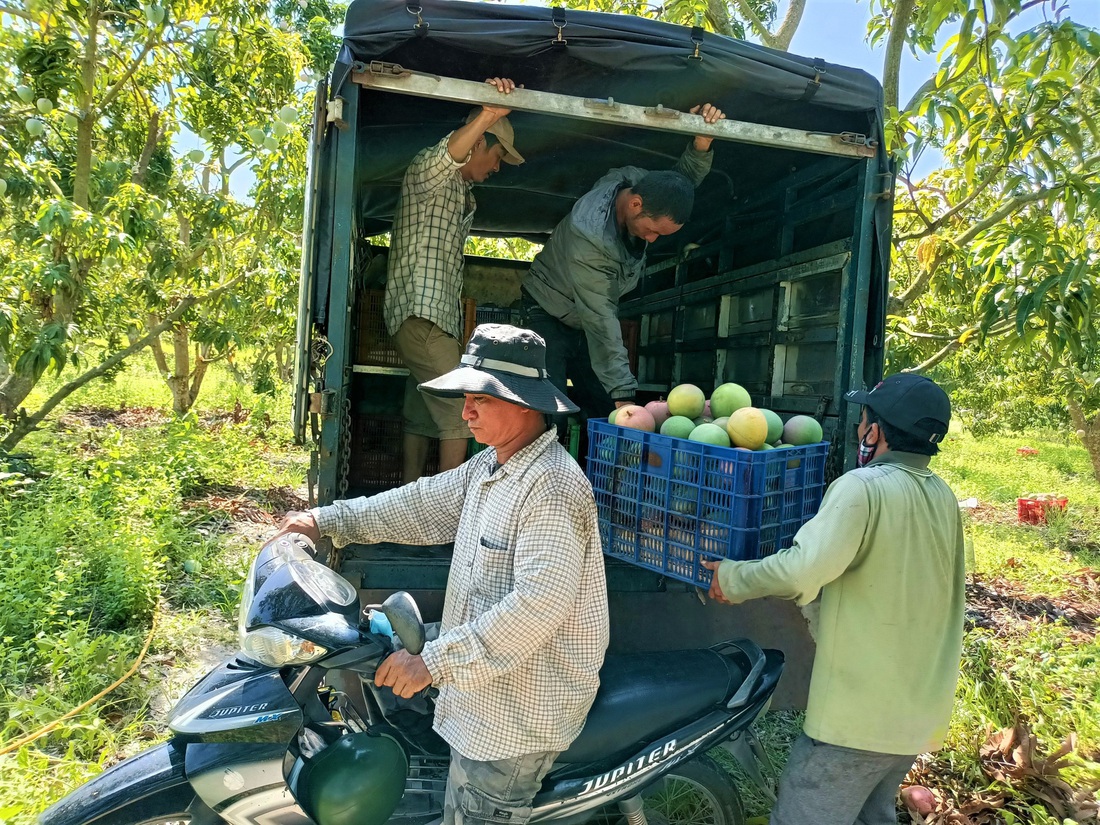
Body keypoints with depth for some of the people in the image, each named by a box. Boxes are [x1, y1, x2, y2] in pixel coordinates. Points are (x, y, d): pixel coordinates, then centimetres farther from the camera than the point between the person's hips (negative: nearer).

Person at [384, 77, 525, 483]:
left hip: (440, 319, 10)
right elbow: (444, 158, -32)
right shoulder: (429, 171, -4)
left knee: (422, 416, 10)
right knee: (460, 415, -15)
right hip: (419, 315, -10)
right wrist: (487, 116, -47)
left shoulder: (464, 194, 26)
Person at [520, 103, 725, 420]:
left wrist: (701, 143, -18)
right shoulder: (586, 236, -35)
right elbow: (601, 322, -35)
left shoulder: (636, 180, -14)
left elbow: (681, 181, 6)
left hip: (589, 319, 7)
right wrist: (623, 395, -36)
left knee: (606, 414, 3)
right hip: (549, 315, -7)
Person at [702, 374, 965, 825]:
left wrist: (735, 578, -17)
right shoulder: (943, 497, 6)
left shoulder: (864, 487, -20)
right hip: (923, 710, 9)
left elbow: (804, 569, -32)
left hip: (860, 712, -9)